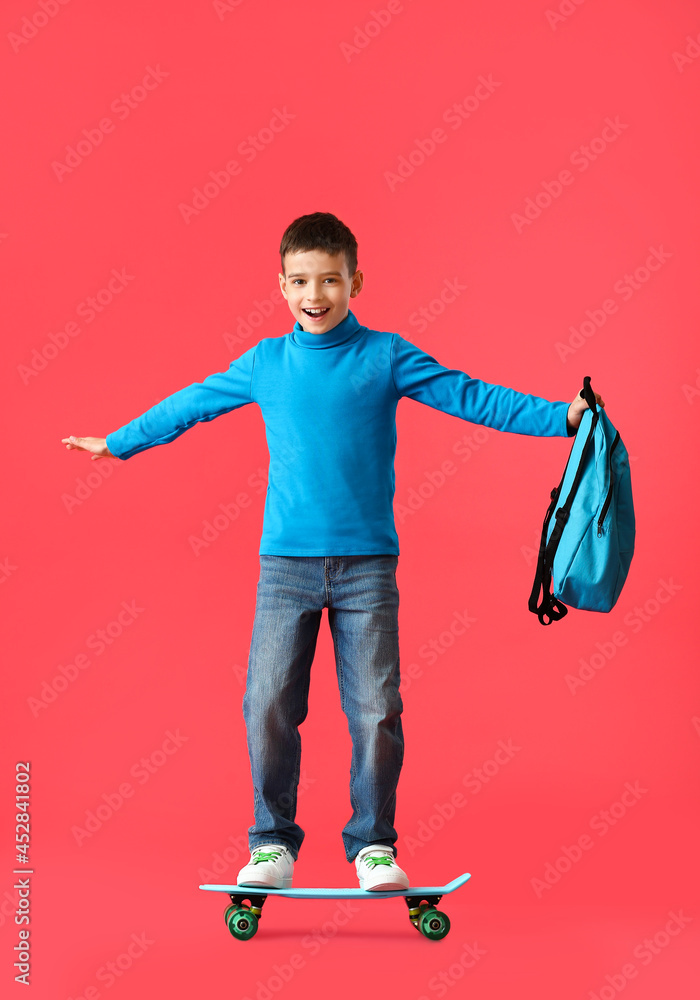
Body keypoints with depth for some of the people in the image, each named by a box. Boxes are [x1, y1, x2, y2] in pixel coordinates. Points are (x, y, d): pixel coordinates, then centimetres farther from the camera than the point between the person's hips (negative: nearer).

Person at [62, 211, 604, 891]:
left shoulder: (386, 357, 3)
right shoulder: (264, 363, 8)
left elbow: (472, 398, 3)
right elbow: (191, 403, 21)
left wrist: (560, 418, -4)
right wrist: (119, 444, 30)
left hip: (367, 562, -1)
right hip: (285, 562, 1)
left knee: (375, 712, -1)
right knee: (268, 707, -3)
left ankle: (373, 846, 14)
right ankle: (272, 843, 12)